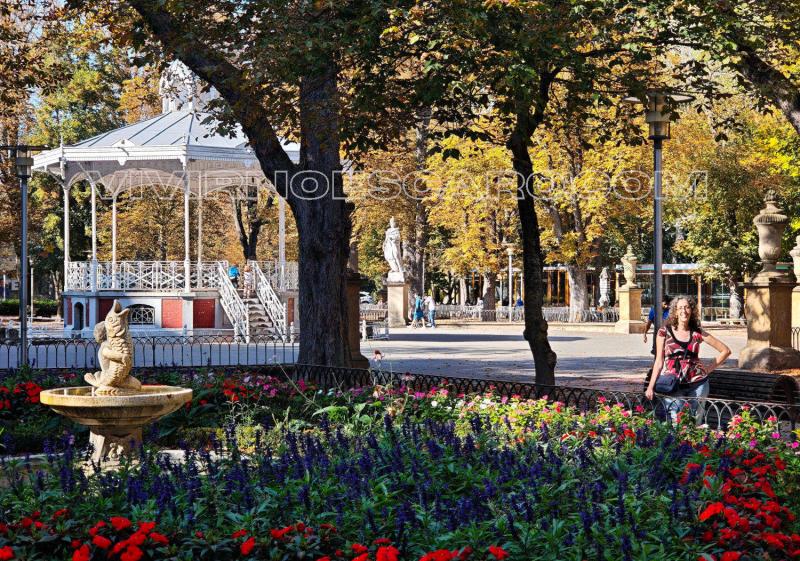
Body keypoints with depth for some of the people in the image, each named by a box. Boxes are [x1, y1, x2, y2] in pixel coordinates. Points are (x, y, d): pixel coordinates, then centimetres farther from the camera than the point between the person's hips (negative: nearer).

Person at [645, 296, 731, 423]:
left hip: (697, 384, 1)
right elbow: (659, 361, 4)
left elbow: (725, 351, 11)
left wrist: (710, 368, 5)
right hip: (673, 386, -1)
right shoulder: (664, 332, 1)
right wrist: (651, 386, 0)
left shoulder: (698, 332, 4)